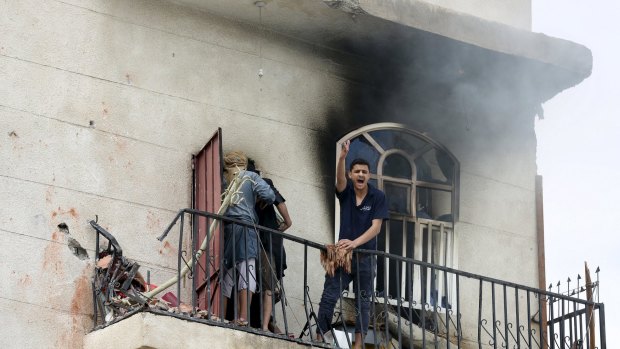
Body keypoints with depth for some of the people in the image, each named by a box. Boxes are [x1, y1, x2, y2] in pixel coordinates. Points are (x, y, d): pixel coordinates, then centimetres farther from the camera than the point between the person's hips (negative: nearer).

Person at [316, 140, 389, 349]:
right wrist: (342, 157, -42)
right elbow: (339, 178, -23)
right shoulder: (345, 191, 0)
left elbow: (375, 228, -13)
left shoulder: (378, 197, -5)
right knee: (328, 296, -4)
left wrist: (354, 243, -28)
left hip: (365, 256, -1)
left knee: (363, 302, 3)